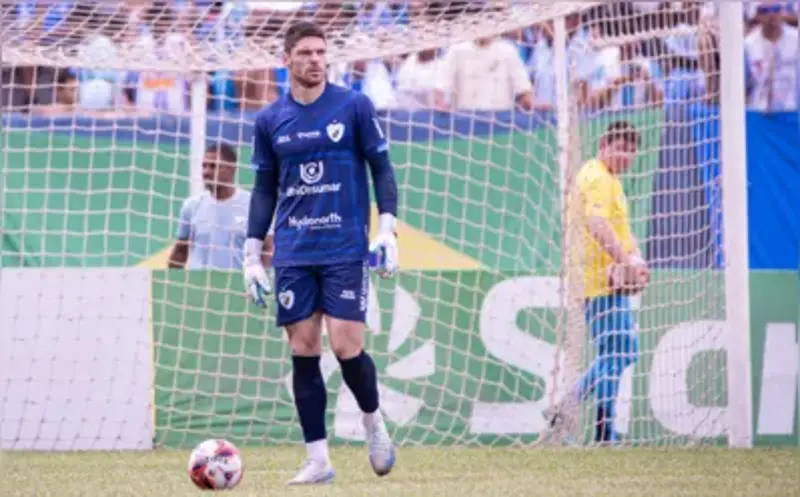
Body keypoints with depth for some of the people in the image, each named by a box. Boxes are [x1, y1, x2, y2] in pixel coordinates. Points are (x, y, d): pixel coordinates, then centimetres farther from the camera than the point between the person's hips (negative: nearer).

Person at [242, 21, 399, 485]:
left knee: (346, 346, -10)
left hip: (346, 249, -3)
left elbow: (381, 168, 3)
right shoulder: (270, 120, 7)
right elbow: (265, 190, 14)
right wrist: (252, 255, 10)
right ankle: (318, 460, 5)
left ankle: (374, 423, 18)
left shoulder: (354, 106, 0)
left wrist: (387, 228, -7)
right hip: (293, 255, 3)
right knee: (303, 352, 0)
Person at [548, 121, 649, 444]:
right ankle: (604, 435, -8)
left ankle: (569, 404, 17)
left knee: (625, 352, 16)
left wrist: (635, 259, 9)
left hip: (612, 281, 10)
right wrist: (624, 260, -38)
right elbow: (597, 224, -28)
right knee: (614, 355, -9)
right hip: (602, 281, -10)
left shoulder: (609, 180, 22)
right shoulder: (596, 178, -13)